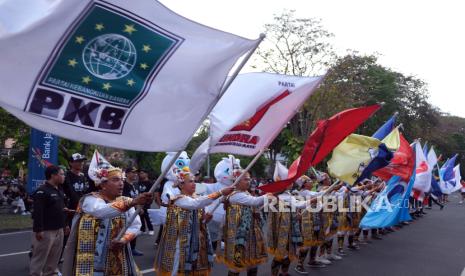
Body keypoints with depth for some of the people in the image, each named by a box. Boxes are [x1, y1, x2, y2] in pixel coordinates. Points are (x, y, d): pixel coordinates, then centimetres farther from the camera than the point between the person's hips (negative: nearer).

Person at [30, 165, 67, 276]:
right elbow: (38, 212, -21)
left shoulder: (59, 190, 13)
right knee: (40, 257, -1)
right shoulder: (42, 191, -15)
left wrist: (64, 225, 21)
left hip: (58, 230, 9)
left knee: (54, 256, 16)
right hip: (46, 231, -9)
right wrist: (38, 230, -24)